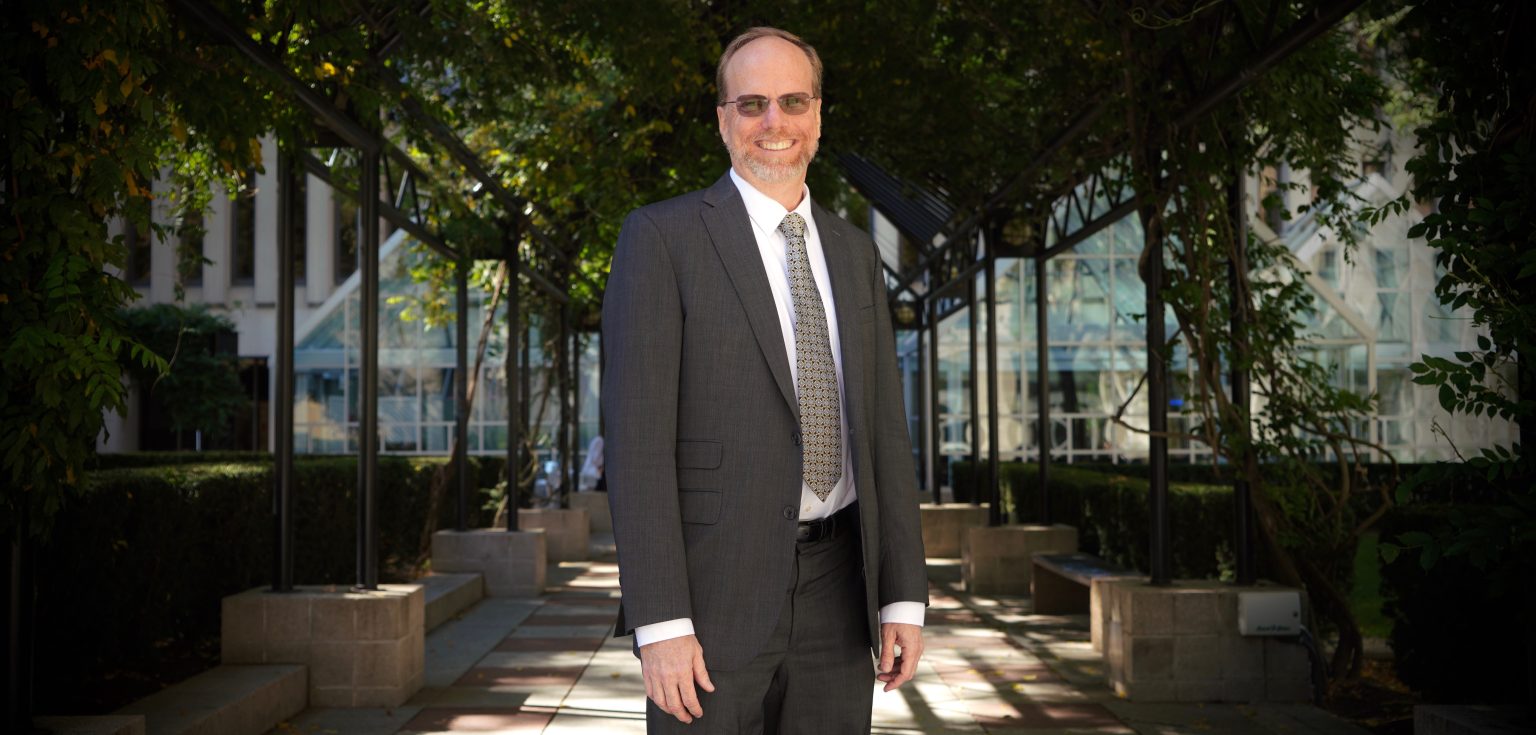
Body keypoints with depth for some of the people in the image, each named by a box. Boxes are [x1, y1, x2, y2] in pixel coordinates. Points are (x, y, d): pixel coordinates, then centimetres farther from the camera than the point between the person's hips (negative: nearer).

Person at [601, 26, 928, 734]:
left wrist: (903, 596, 6)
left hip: (836, 596, 5)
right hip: (712, 592, -5)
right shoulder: (661, 237, -4)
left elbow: (883, 430, 12)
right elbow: (636, 436, -10)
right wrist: (661, 623, -16)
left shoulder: (853, 252, 13)